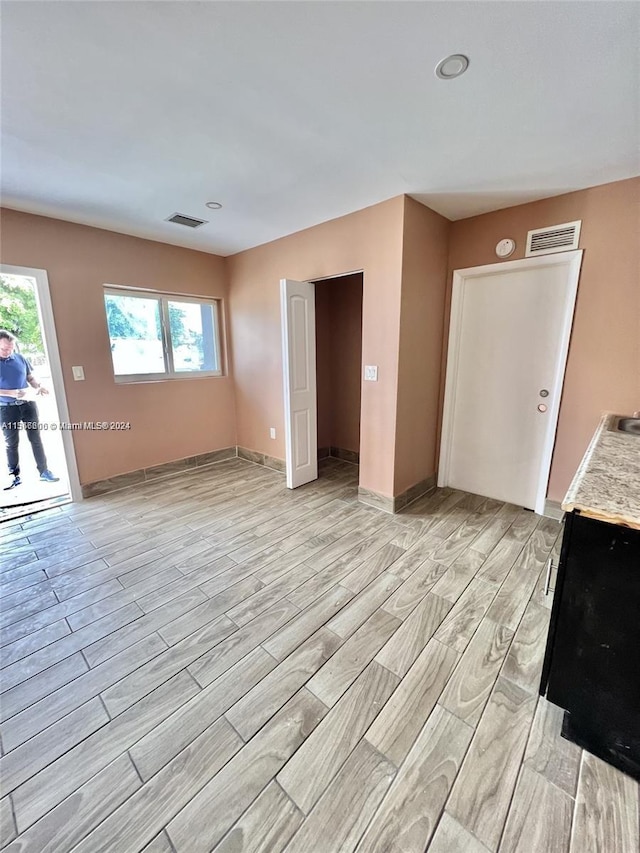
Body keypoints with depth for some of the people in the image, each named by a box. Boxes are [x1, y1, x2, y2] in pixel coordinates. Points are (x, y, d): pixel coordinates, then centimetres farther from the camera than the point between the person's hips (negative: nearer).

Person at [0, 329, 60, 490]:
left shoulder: (20, 358, 2)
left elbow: (30, 377, 11)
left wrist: (38, 387, -9)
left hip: (28, 404, 2)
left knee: (36, 439, 5)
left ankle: (44, 471, 13)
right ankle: (14, 476, 18)